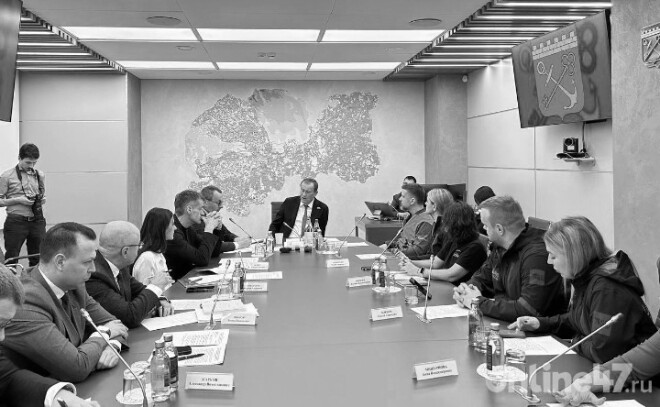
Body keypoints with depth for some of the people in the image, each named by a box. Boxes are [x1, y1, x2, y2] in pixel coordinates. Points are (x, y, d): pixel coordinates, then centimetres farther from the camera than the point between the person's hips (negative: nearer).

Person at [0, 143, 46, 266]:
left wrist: (42, 200, 0)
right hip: (16, 222, -3)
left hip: (37, 221, 4)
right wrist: (18, 200, -14)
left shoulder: (40, 175, 11)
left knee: (39, 258, 5)